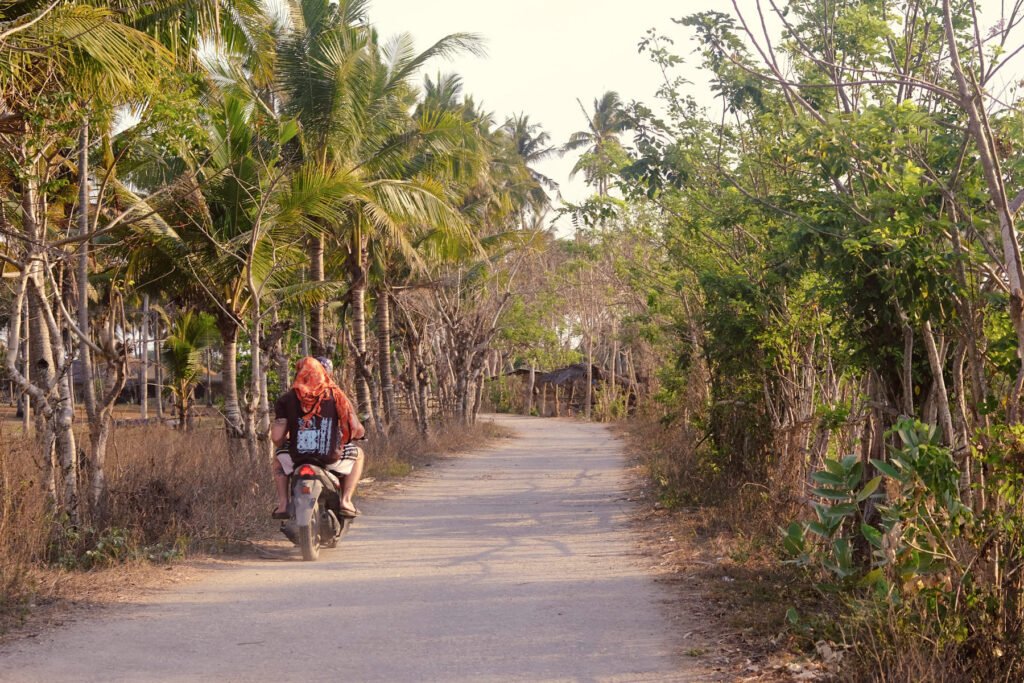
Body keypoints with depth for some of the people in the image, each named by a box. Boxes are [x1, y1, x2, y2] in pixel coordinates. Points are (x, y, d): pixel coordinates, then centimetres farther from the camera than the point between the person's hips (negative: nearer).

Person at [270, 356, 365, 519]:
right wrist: (361, 433, 21)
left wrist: (285, 443, 19)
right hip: (330, 458, -1)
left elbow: (276, 437, -6)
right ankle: (346, 501, 15)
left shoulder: (287, 399, 0)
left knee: (278, 457, 36)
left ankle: (283, 504, 20)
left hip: (297, 458, 1)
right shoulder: (336, 395, 0)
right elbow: (356, 430, -5)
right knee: (358, 454, 30)